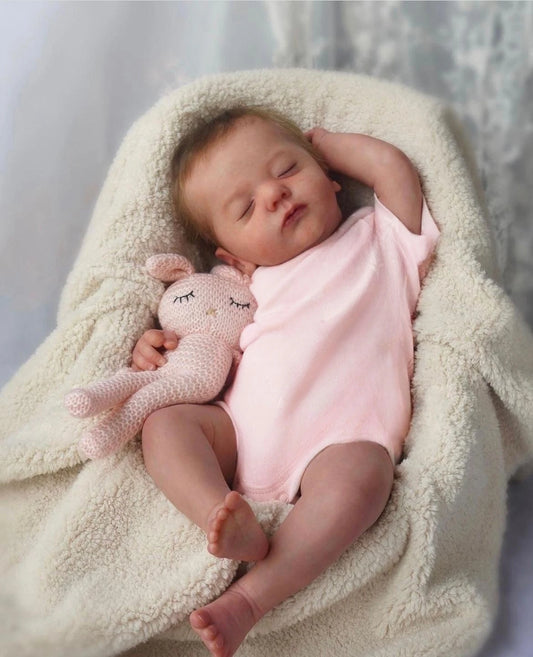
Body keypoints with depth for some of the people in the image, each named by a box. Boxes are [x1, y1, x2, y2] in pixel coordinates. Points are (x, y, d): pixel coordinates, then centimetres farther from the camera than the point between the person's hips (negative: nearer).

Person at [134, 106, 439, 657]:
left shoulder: (382, 240, 17)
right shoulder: (246, 286, 25)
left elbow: (391, 165, 3)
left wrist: (323, 140, 19)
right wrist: (162, 349, 6)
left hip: (342, 438, -4)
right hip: (242, 428, 4)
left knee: (359, 475, -34)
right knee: (164, 422, -16)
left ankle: (249, 599, -36)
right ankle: (231, 525, -35)